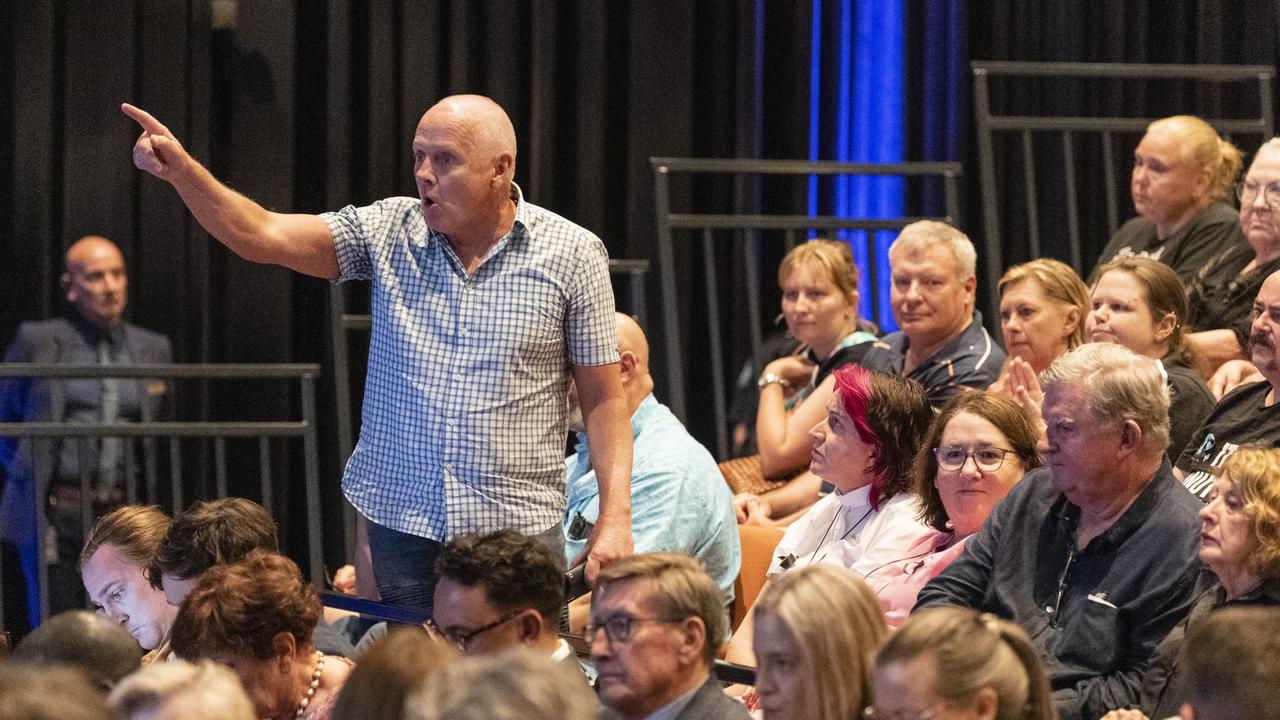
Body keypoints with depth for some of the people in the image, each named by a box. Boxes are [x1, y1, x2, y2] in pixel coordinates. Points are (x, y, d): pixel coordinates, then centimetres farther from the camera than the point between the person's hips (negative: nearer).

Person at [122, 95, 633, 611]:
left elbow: (603, 397, 1)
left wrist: (615, 516, -8)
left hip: (516, 531, -2)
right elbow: (261, 236, -5)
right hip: (398, 525, 2)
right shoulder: (389, 232, 5)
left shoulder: (572, 254, 0)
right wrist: (182, 171, -21)